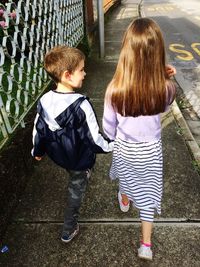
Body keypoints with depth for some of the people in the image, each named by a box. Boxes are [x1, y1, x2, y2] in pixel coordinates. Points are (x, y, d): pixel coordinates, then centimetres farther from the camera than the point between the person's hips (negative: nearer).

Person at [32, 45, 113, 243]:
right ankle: (68, 231, 36)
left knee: (74, 181, 36)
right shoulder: (81, 105, -31)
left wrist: (37, 151, 15)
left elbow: (38, 130, -2)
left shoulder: (44, 101, -14)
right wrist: (110, 146, -4)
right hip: (80, 159, -5)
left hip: (57, 155, 5)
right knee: (76, 191, 18)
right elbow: (94, 138, -24)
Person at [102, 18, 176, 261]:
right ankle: (146, 244, 33)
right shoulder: (166, 89, -23)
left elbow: (108, 126, -11)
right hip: (151, 149, 1)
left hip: (124, 147, 0)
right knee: (148, 192, 20)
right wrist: (165, 78, -7)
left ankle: (124, 202, 65)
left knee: (126, 178, 32)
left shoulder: (114, 90, -27)